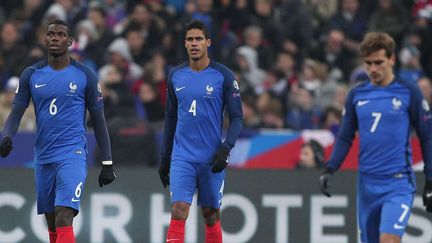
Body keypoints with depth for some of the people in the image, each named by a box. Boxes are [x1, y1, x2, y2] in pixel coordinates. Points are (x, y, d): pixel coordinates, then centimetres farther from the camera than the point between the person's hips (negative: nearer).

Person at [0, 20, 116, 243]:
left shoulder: (85, 76, 0)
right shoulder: (31, 75, 7)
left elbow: (98, 121, 4)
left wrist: (107, 163, 3)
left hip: (73, 155, -4)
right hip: (43, 157, 4)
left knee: (64, 219, -20)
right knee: (52, 225, 10)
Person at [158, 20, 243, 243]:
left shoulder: (223, 76, -3)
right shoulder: (176, 76, 6)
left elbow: (236, 117, -3)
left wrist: (225, 149, -16)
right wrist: (164, 158, 15)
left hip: (212, 158, -1)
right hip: (182, 158, 1)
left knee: (211, 216, 8)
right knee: (178, 213, -12)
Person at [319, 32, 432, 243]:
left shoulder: (409, 93, -3)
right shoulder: (356, 95, 8)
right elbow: (345, 137, 13)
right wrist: (329, 169, -1)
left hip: (398, 184, -5)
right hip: (367, 184, 5)